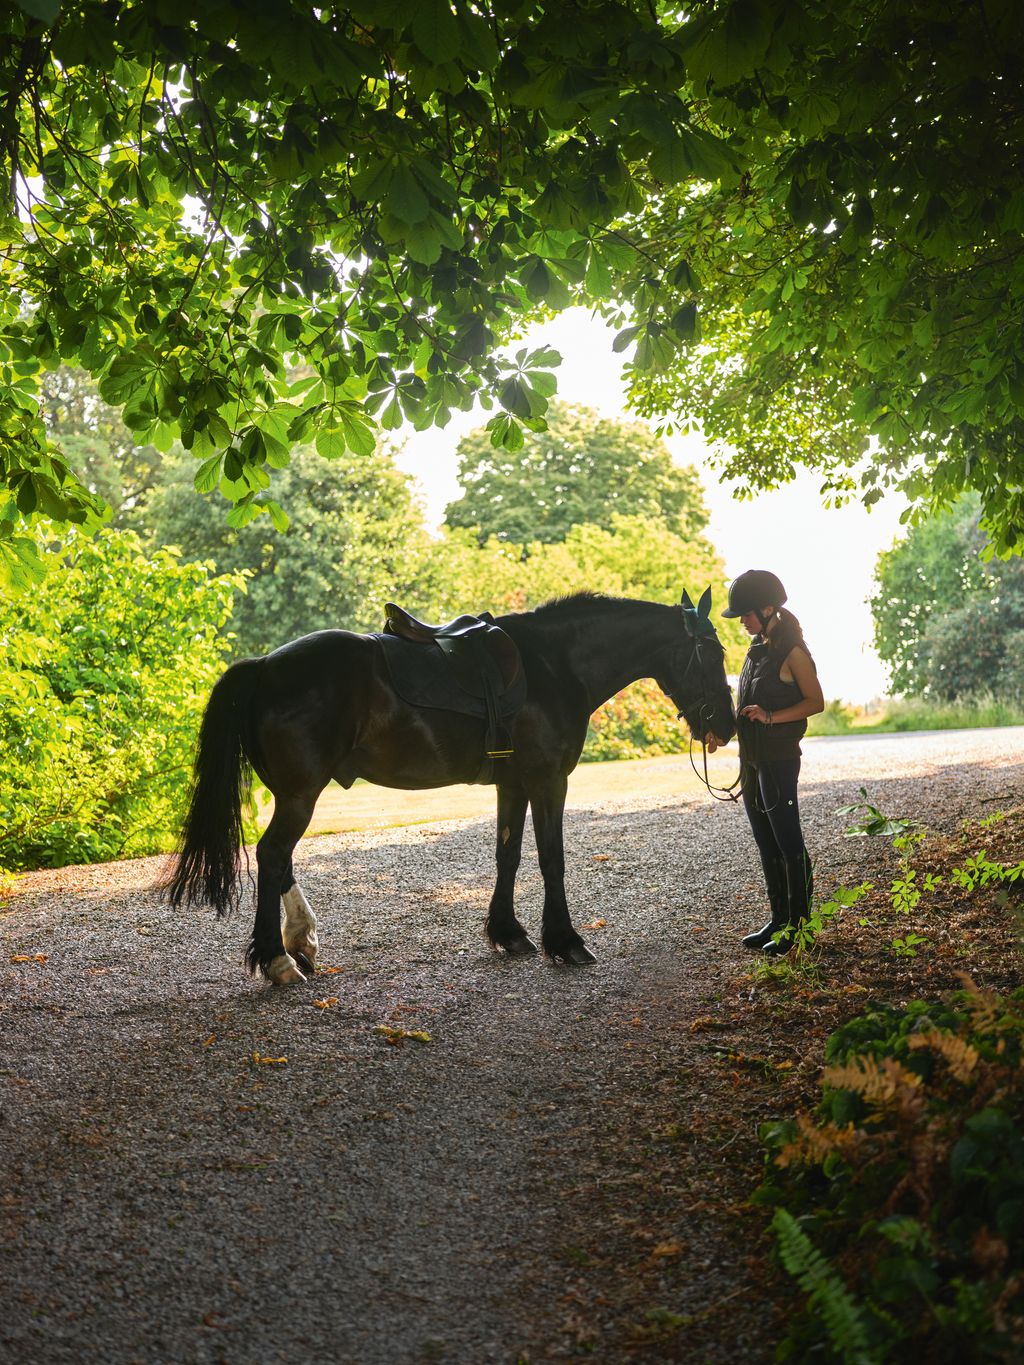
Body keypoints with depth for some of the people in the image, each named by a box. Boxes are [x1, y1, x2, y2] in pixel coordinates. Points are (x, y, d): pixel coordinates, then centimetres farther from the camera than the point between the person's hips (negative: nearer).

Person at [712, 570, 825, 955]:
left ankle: (798, 925, 5)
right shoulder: (758, 648, 13)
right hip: (752, 759, 9)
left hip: (779, 760, -9)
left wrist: (771, 717, -23)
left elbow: (816, 701, -12)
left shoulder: (792, 651, -12)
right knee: (766, 844, 13)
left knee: (788, 843, -2)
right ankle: (778, 919, 21)